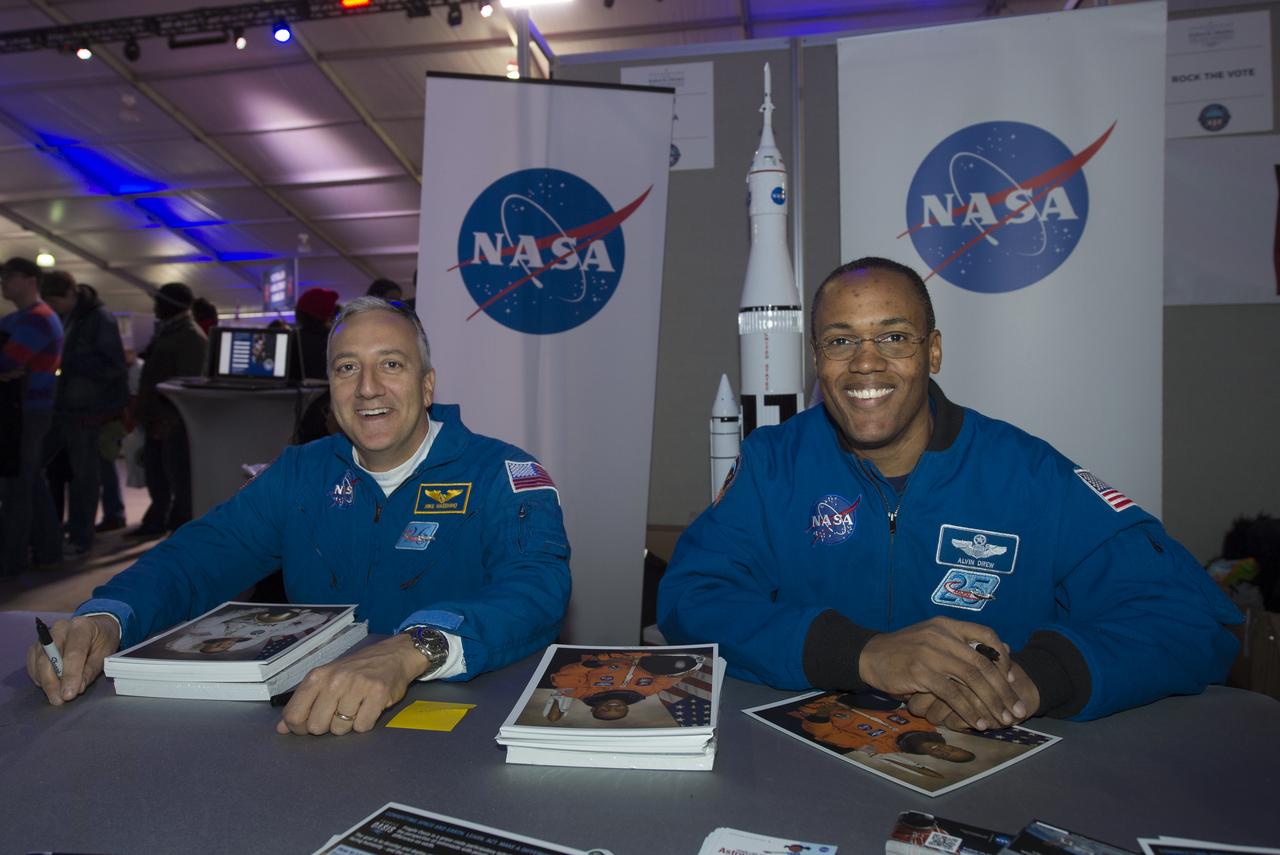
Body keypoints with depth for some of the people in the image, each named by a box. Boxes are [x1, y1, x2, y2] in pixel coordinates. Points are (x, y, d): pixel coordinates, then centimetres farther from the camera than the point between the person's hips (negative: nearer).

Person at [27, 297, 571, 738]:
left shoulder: (504, 476, -10)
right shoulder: (301, 473, 8)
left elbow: (536, 589, -25)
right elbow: (201, 557, 4)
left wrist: (410, 652, -43)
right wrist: (104, 619, -18)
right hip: (310, 721, 2)